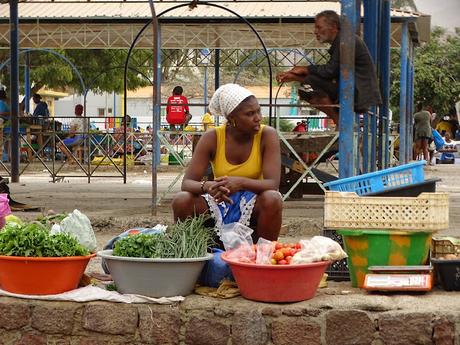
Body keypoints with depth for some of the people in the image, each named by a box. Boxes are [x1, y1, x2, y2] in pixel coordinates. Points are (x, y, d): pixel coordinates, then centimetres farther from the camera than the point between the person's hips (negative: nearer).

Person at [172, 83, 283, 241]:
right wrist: (207, 186, -37)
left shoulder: (267, 135, -13)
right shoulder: (212, 138, -9)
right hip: (220, 201, 1)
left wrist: (240, 183, -41)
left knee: (272, 199, -34)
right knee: (181, 201, -25)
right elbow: (187, 183, -13)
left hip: (253, 201, -1)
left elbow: (273, 184, -22)